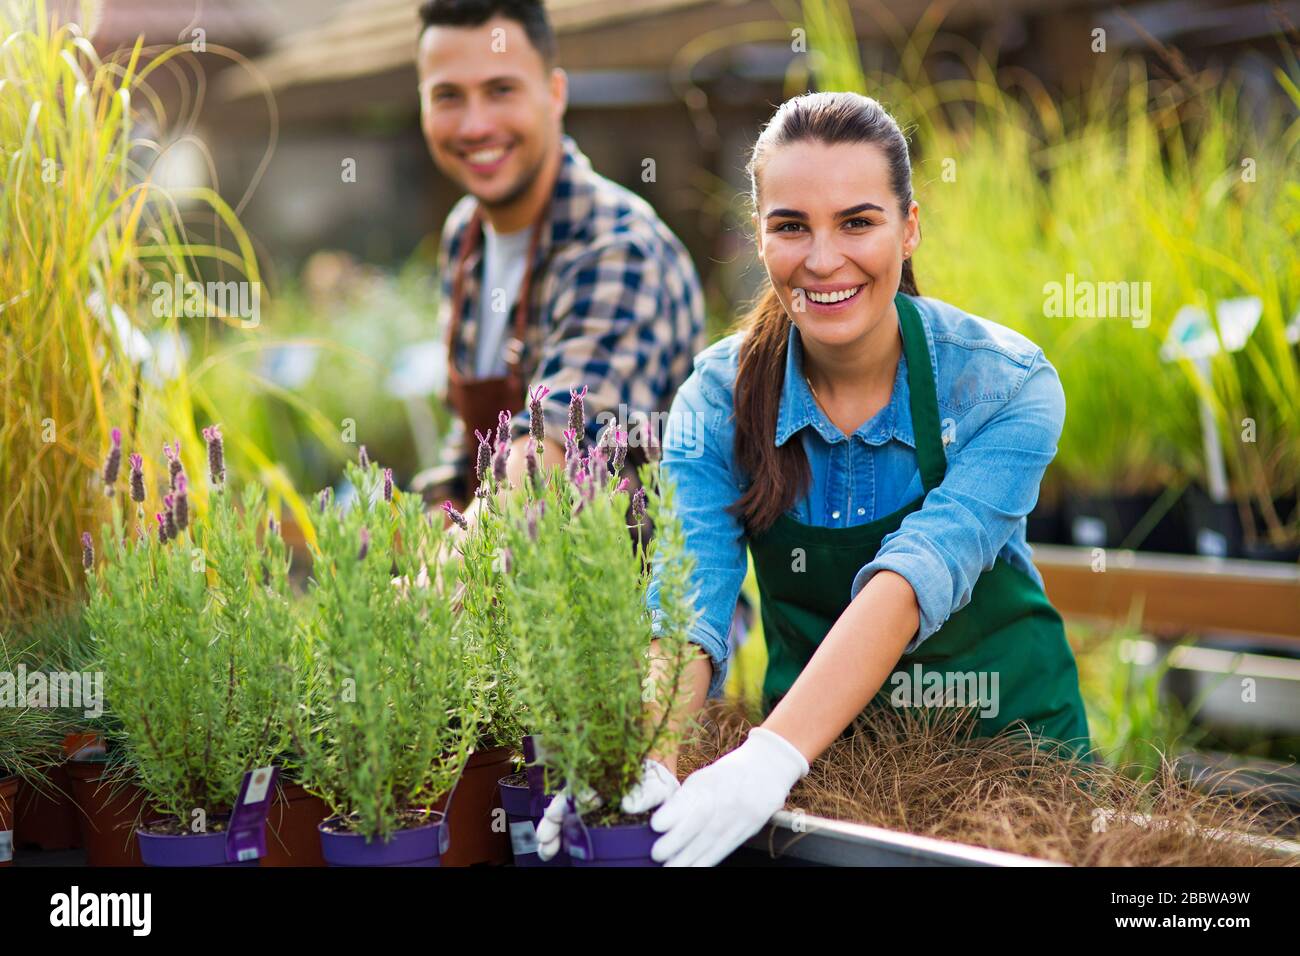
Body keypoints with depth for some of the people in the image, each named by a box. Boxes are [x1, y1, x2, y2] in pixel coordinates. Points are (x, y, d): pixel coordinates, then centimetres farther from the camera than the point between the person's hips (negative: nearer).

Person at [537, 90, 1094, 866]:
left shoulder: (1008, 386, -15)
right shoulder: (718, 400, -8)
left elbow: (913, 583, -28)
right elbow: (689, 606, -19)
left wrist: (774, 757, -41)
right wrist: (649, 759, -39)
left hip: (1007, 737, -1)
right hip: (820, 746, 1)